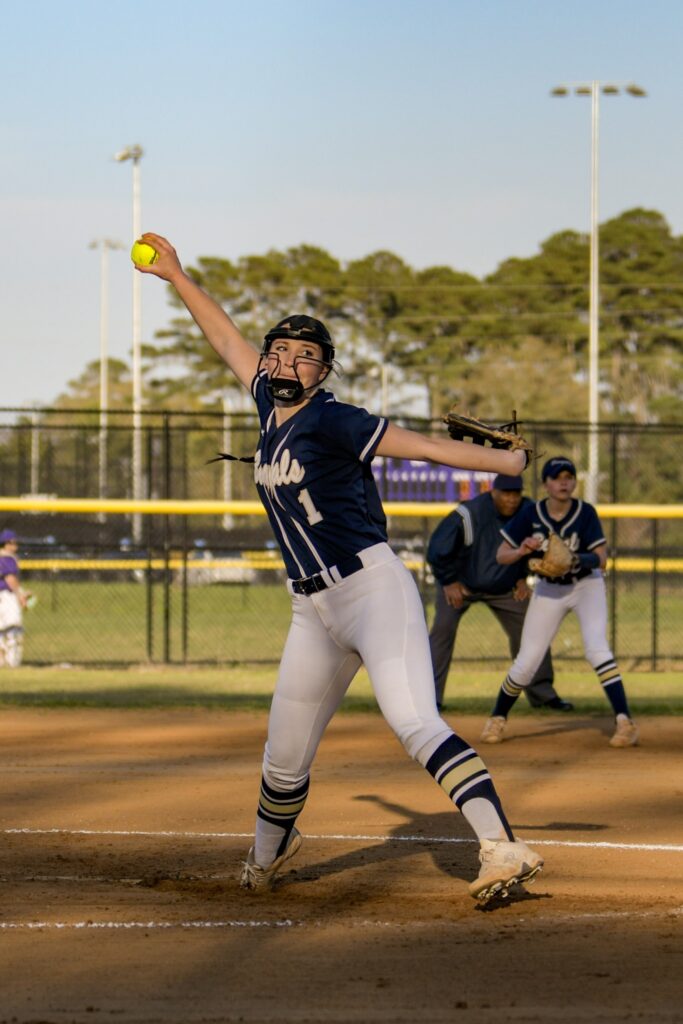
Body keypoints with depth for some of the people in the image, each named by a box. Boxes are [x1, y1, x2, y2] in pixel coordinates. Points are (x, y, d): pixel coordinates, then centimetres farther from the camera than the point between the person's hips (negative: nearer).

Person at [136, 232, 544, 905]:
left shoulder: (330, 420, -10)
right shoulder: (272, 405, 11)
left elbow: (424, 446, -16)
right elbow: (228, 341, 25)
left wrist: (511, 463, -24)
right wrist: (175, 275, 31)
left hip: (374, 592, -8)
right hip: (314, 612, 8)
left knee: (415, 723, -25)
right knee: (285, 754, 15)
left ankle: (503, 850, -34)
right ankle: (268, 852, 42)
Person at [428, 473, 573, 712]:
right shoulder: (468, 515, -29)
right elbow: (437, 549, -19)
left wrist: (523, 577, 1)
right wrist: (449, 581, -16)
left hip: (505, 586, 4)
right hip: (460, 583, -4)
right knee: (443, 628, -19)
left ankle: (542, 693, 10)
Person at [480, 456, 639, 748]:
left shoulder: (585, 513, -18)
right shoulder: (531, 515, -15)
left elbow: (601, 560, -20)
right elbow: (501, 556, -11)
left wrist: (575, 559, -40)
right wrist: (522, 551, -32)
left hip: (587, 585, -2)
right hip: (549, 590, 2)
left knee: (596, 648, -24)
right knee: (526, 662, 0)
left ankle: (624, 721, -25)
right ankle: (497, 719, 24)